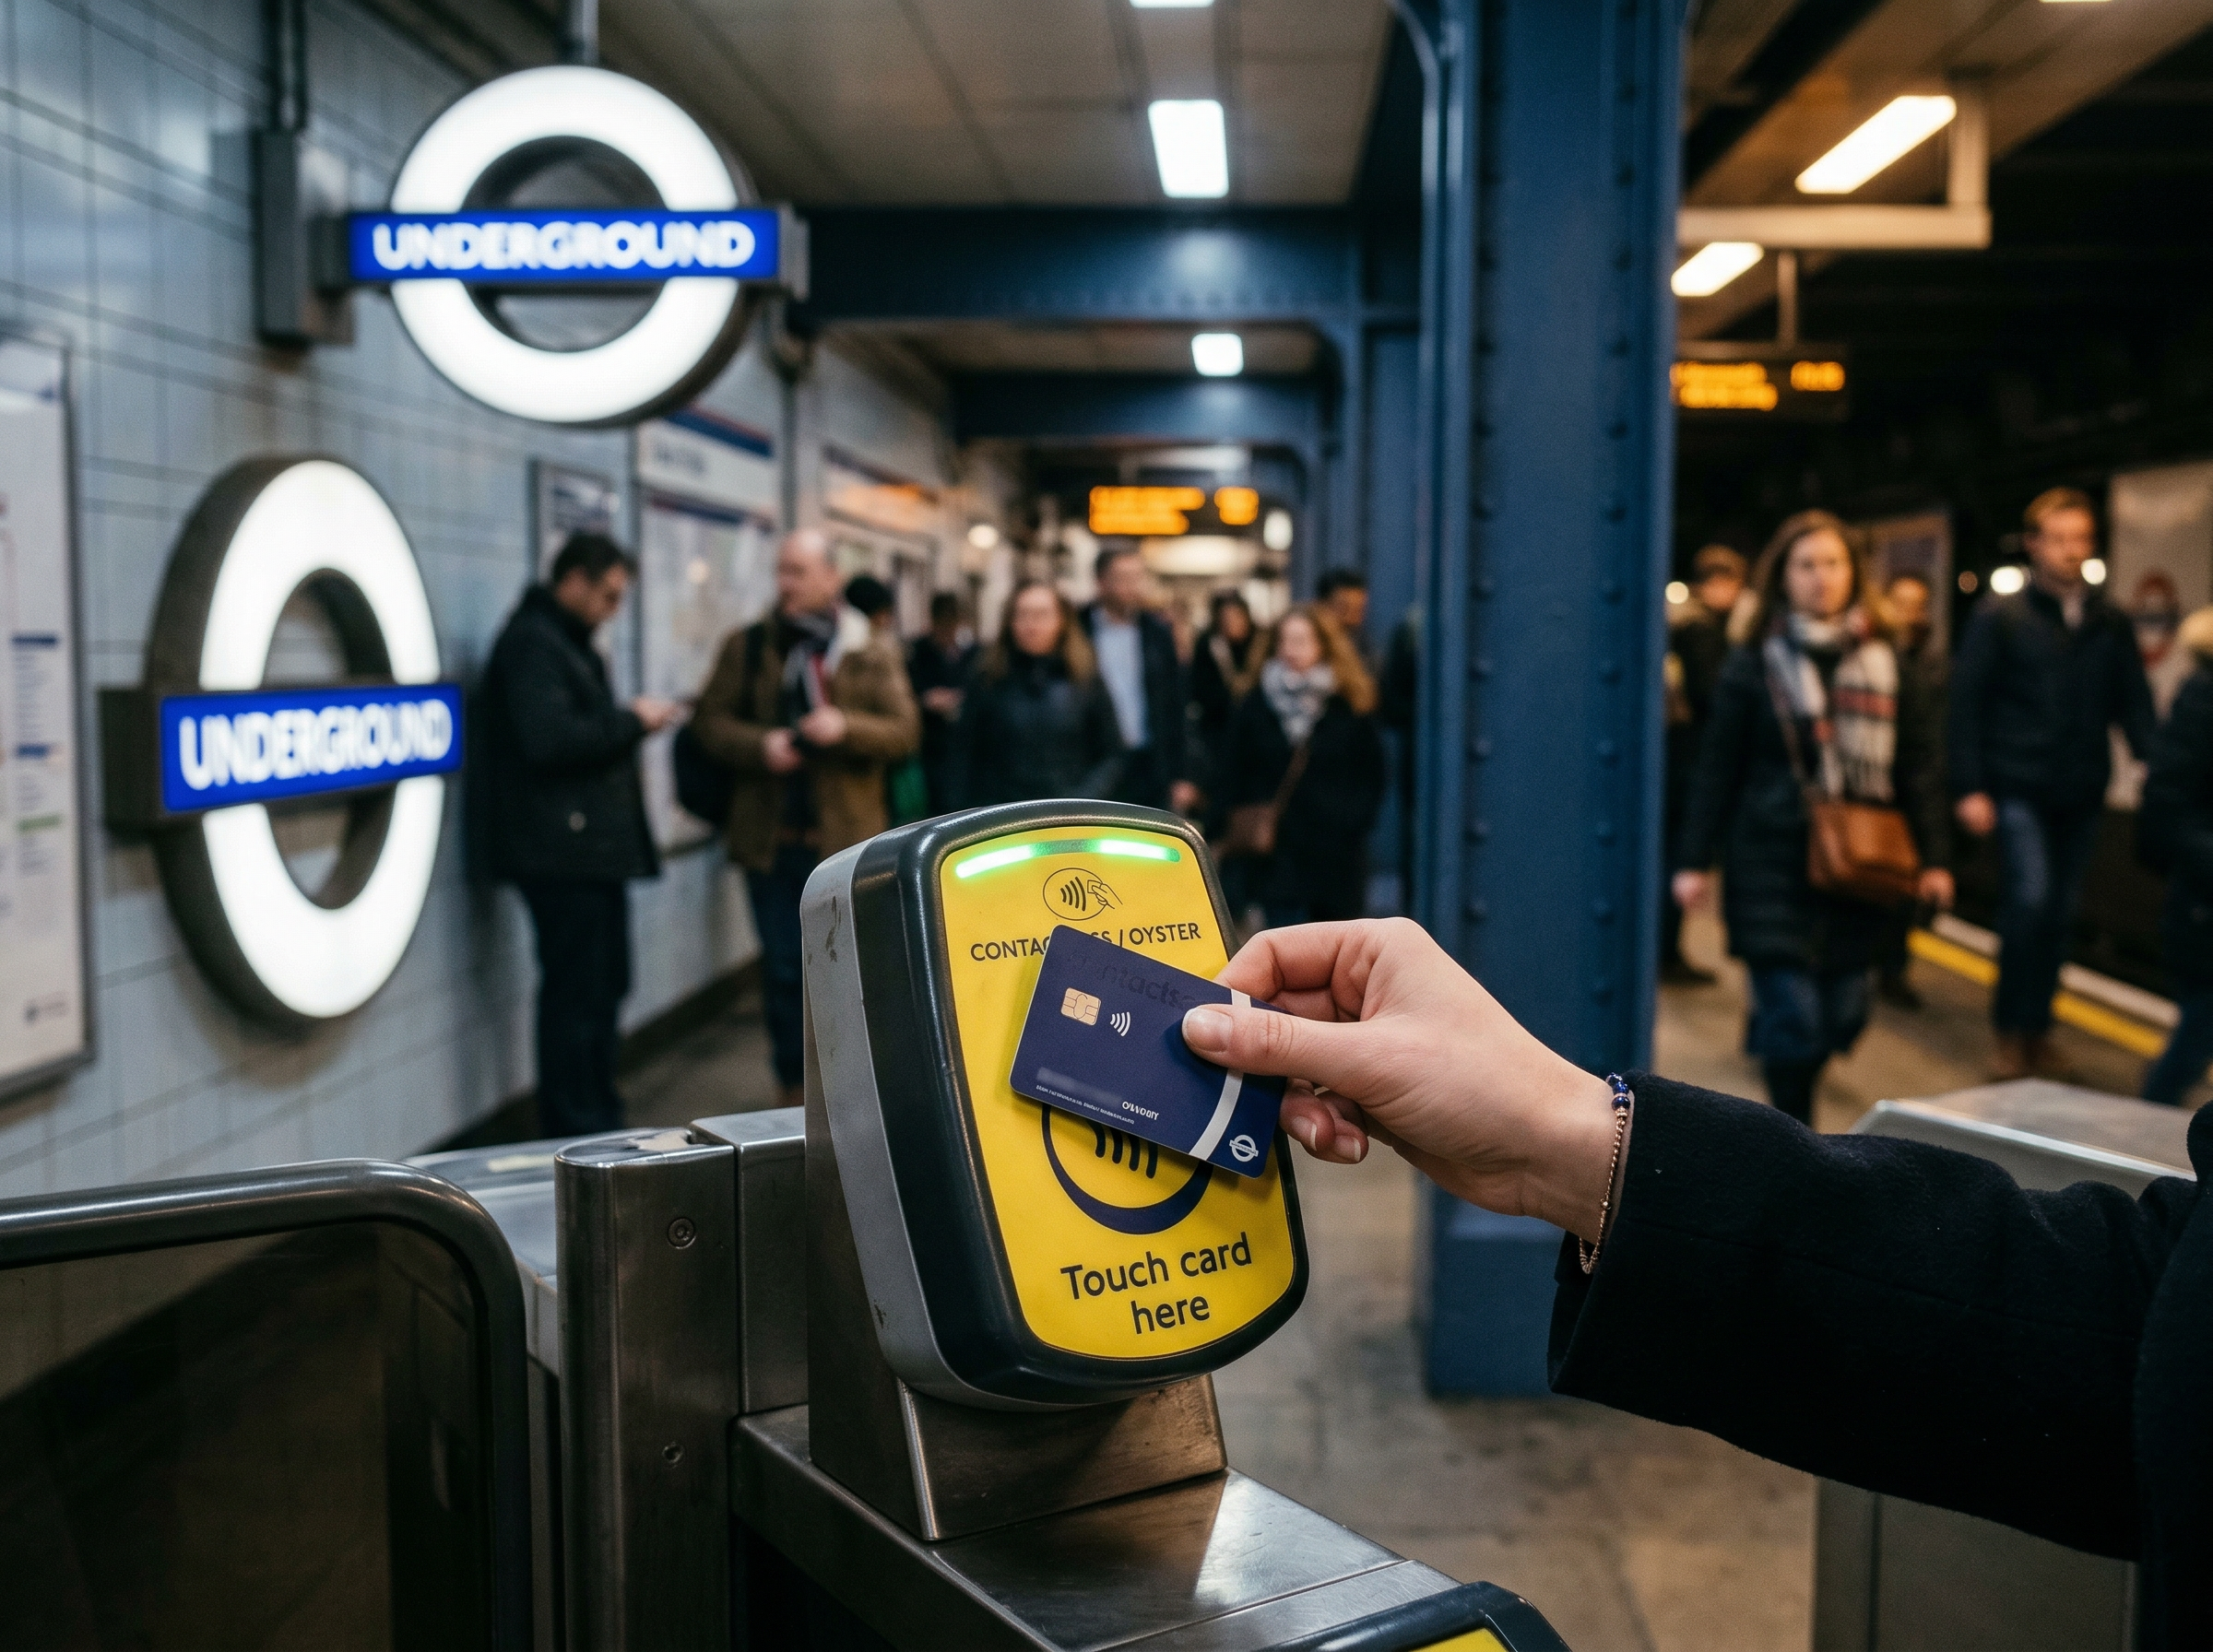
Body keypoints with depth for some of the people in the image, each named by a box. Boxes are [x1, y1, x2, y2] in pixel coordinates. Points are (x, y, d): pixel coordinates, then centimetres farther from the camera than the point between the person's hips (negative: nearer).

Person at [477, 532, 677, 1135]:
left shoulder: (566, 641, 21)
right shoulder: (531, 641, -13)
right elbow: (547, 740, -24)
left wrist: (631, 722, 7)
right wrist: (630, 720, -14)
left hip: (590, 846, 11)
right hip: (562, 850, -11)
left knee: (604, 989, 15)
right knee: (576, 996, -6)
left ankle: (598, 1126, 25)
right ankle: (576, 1137, 1)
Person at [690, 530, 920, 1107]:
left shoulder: (874, 653, 3)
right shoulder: (746, 646, 7)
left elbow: (905, 731, -2)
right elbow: (711, 720, 5)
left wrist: (847, 728, -20)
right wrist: (759, 745, -15)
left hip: (844, 837, -2)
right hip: (769, 837, 2)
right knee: (782, 970, 8)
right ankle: (794, 1088, 20)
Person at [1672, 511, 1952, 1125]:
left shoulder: (1885, 664, 8)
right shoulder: (1754, 664, -1)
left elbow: (1918, 768, 10)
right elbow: (1716, 769, 0)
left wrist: (1933, 858, 5)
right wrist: (1693, 860, -3)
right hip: (1773, 867, -3)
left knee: (1843, 1014, 6)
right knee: (1793, 1012, -6)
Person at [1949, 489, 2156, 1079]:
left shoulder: (2111, 625, 10)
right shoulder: (2000, 618, -1)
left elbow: (2134, 706, 9)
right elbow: (1966, 704, -4)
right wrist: (1970, 788, -10)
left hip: (2081, 795, 4)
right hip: (2019, 791, -4)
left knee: (2059, 916, 9)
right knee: (2030, 902, -15)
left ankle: (2036, 1029, 23)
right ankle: (2012, 1029, 1)